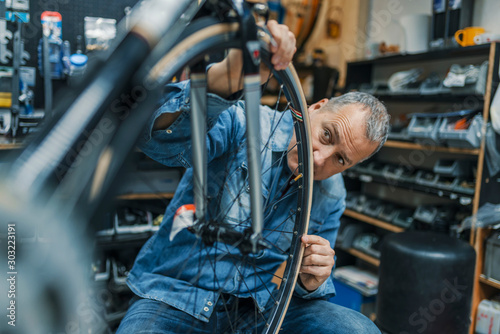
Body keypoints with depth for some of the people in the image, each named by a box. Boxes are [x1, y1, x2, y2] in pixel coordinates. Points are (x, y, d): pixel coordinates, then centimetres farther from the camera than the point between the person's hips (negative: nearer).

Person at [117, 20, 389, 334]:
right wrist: (228, 75, -49)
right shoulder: (244, 122, -12)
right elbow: (161, 137, -33)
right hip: (177, 300, -4)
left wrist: (312, 281, -15)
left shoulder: (331, 197, 3)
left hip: (260, 307, 5)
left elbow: (313, 286, 11)